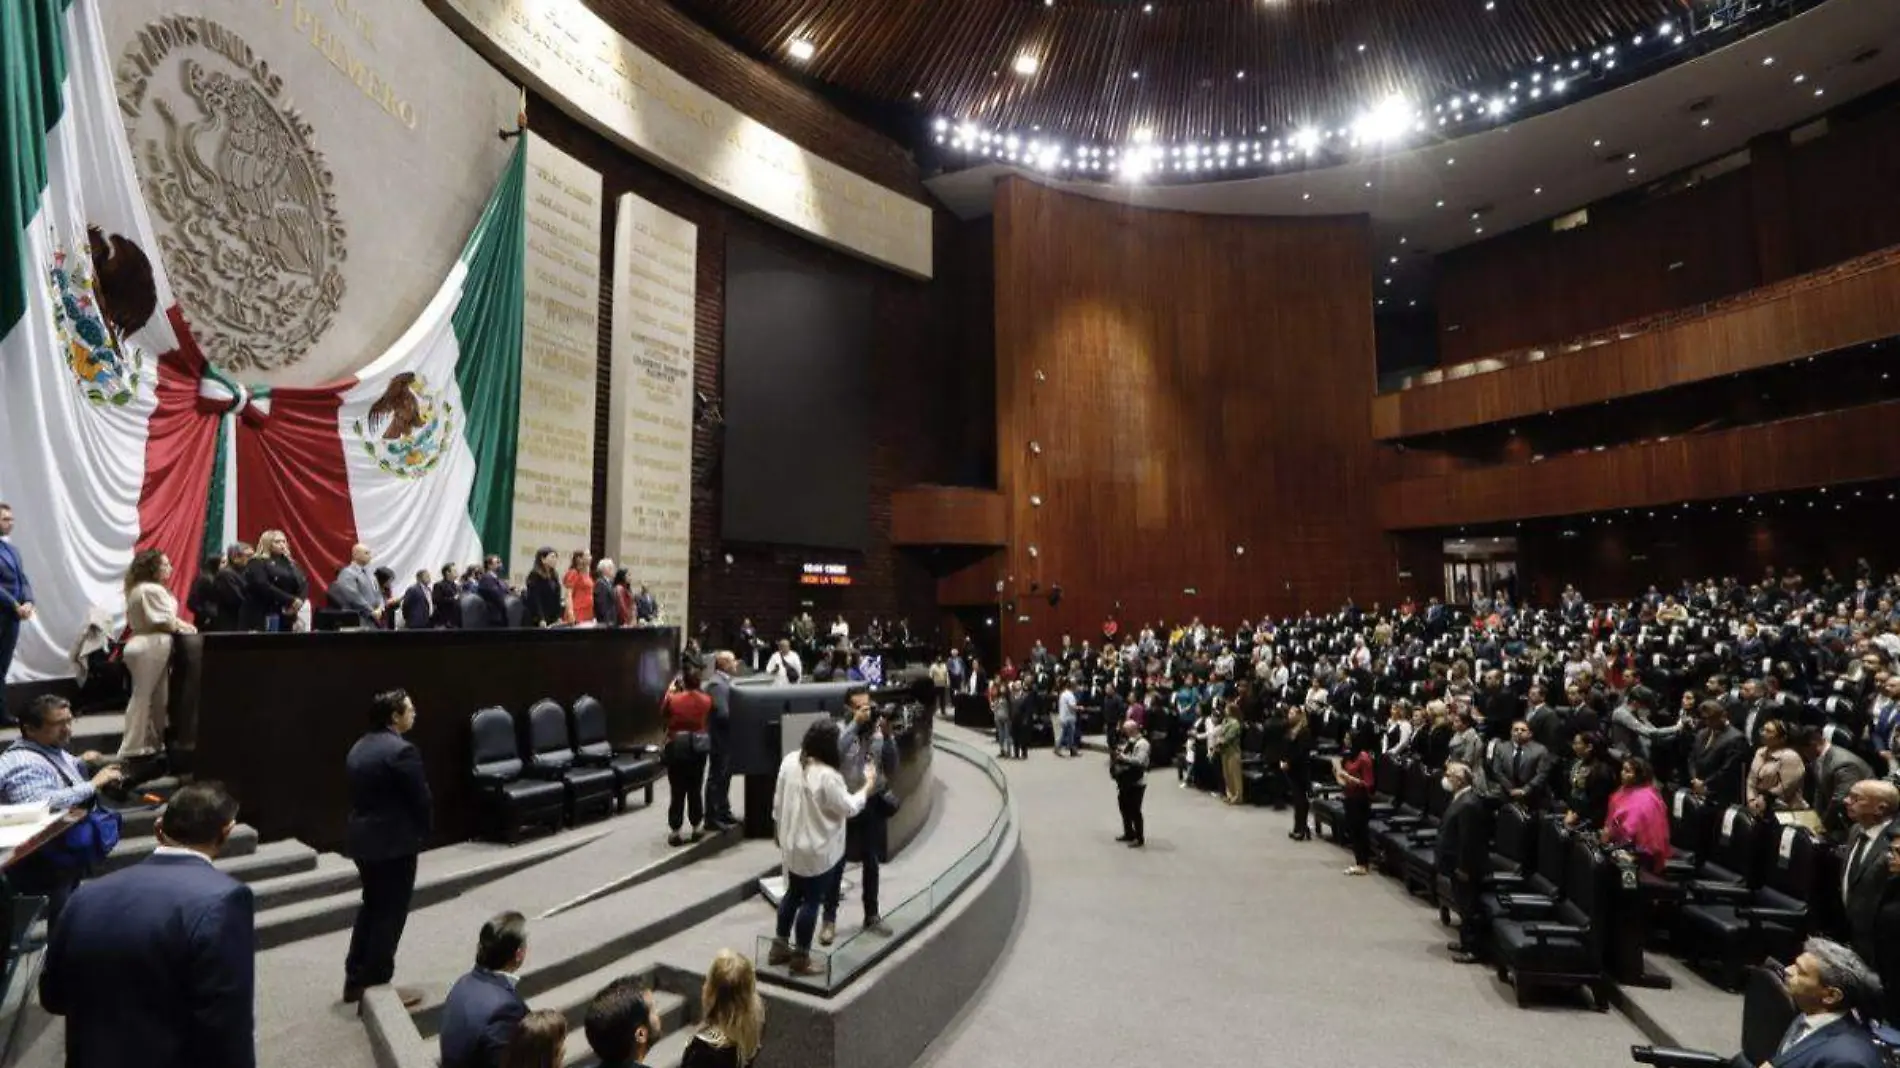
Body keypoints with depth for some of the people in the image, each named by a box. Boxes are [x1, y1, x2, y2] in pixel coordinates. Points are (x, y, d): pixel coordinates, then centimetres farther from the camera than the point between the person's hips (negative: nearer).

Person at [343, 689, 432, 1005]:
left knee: (371, 907, 20)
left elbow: (358, 796, 12)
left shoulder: (359, 748, 8)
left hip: (364, 839, 9)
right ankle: (376, 987, 10)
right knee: (389, 914, 2)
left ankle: (355, 980, 28)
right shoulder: (401, 751, -20)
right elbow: (421, 799, -16)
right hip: (394, 843, -9)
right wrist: (422, 833, 1)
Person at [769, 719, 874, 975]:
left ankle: (779, 948, 35)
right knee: (811, 901, 9)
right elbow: (849, 808, -16)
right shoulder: (827, 776, -29)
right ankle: (800, 959, 21)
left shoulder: (789, 761, -7)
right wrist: (869, 784, -2)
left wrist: (781, 830, 19)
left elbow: (778, 800, 4)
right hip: (818, 850, -7)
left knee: (793, 894, 23)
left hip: (792, 844, 7)